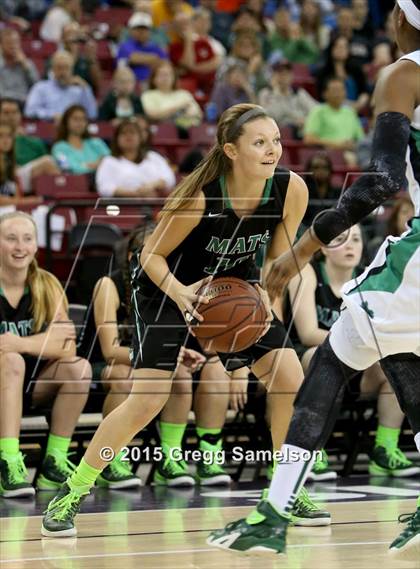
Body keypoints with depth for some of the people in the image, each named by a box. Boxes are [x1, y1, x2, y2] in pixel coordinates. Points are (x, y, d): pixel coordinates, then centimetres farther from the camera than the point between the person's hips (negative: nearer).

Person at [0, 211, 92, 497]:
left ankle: (54, 463, -15)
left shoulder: (47, 285, -3)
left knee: (79, 368, -21)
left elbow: (67, 349, -15)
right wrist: (41, 341, -32)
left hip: (31, 387, 4)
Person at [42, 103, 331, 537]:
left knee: (290, 380, -9)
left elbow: (278, 258, -4)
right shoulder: (200, 195, -31)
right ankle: (70, 495, 0)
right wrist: (181, 294, -35)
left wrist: (265, 296, -22)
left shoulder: (291, 190, -20)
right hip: (166, 287, -4)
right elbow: (152, 253, -18)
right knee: (147, 400, -15)